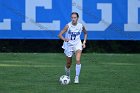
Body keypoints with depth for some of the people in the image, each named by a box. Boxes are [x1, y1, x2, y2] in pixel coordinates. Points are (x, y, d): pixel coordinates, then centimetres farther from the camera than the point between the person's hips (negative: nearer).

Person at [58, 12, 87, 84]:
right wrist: (64, 39, -38)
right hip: (68, 45, -1)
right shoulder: (68, 26, -15)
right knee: (68, 64, 9)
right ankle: (67, 76, 37)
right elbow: (60, 35, -18)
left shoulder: (81, 26, -7)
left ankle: (77, 77, -17)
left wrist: (84, 42, 4)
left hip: (77, 45, 1)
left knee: (78, 60, -24)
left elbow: (85, 33, 15)